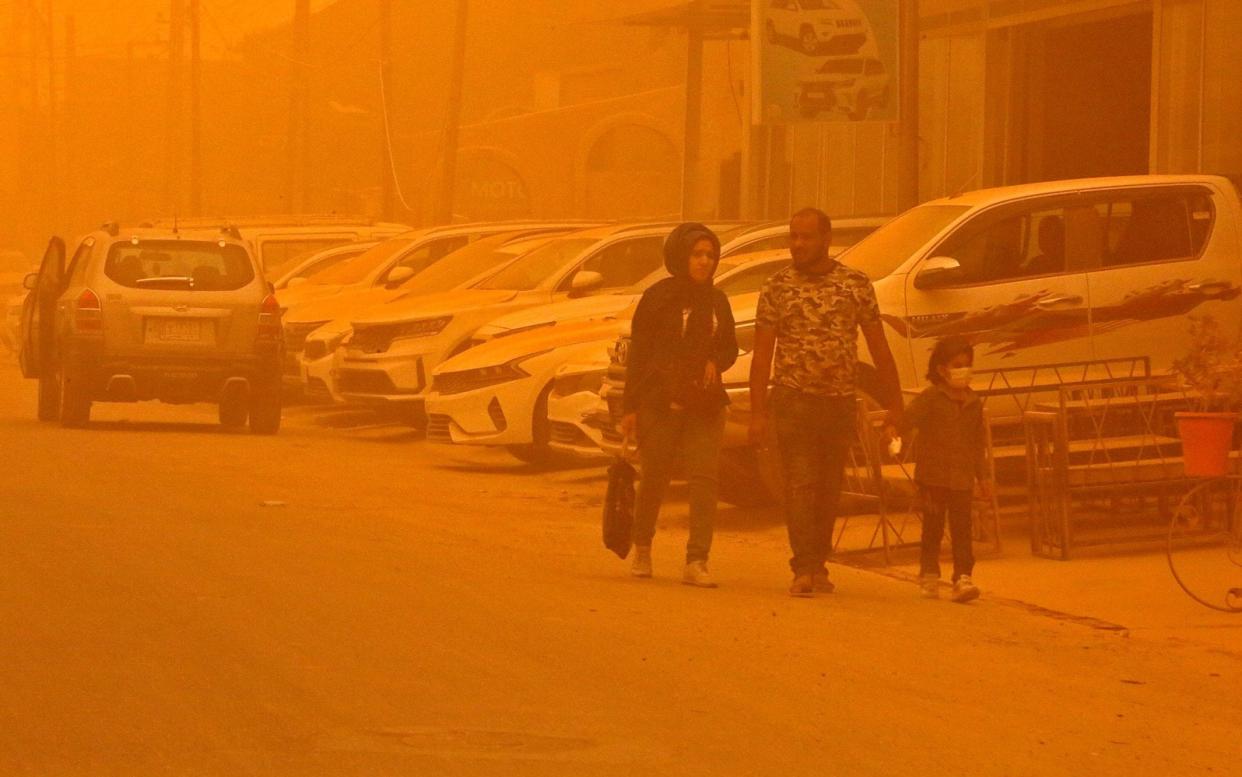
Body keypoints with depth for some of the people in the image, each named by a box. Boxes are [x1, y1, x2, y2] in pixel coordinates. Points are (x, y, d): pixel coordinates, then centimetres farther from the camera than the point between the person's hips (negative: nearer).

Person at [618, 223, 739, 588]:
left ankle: (697, 562, -13)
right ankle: (642, 548, 28)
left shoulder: (717, 301, 10)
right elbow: (637, 353, -2)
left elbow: (730, 348, 20)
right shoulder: (658, 297, -2)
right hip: (660, 403, -3)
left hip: (705, 405, 3)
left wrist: (716, 363, -5)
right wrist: (630, 407, -6)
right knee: (654, 478, 4)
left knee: (705, 477, -10)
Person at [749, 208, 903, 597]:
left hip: (840, 401, 2)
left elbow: (879, 347, 7)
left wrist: (894, 404, 4)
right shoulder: (777, 288, 0)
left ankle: (819, 566, 21)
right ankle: (804, 569, -17)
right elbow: (762, 353, 0)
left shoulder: (856, 284, 4)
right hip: (794, 400, -2)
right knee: (800, 485, -12)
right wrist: (757, 414, -6)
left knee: (829, 489, 9)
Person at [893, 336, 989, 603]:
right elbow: (911, 415, -21)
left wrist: (982, 476, 17)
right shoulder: (930, 398, -4)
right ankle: (929, 576, 15)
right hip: (933, 476, -3)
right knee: (933, 528, 4)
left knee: (962, 530, -1)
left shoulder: (973, 403, 10)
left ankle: (963, 578, -2)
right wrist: (896, 428, -44)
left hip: (962, 478, 3)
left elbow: (978, 442, 16)